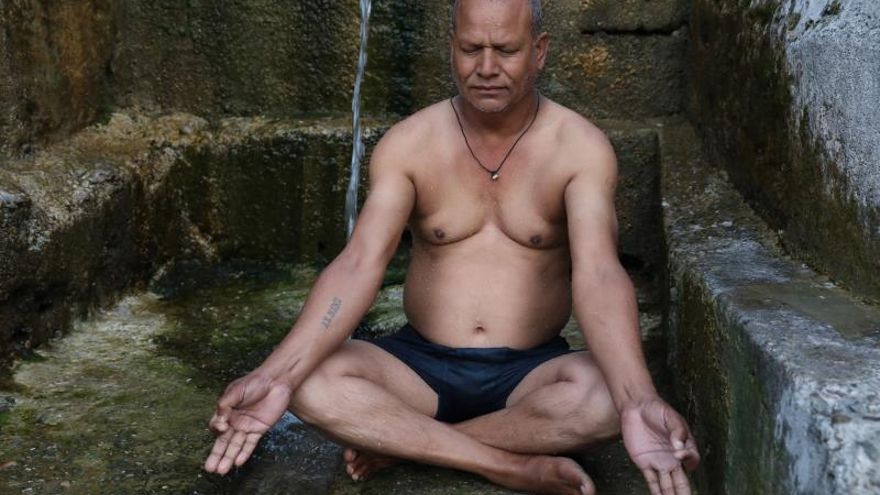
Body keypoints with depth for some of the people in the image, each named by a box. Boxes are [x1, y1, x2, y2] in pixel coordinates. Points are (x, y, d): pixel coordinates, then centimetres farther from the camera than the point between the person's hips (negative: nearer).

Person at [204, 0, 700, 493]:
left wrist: (639, 401, -42)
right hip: (422, 365, 1)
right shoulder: (408, 143, -5)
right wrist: (276, 375, -32)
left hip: (530, 373, -1)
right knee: (310, 380, -26)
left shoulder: (580, 147, -9)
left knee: (605, 392, -33)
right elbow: (359, 265, -16)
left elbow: (598, 274, -23)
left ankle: (400, 441, -16)